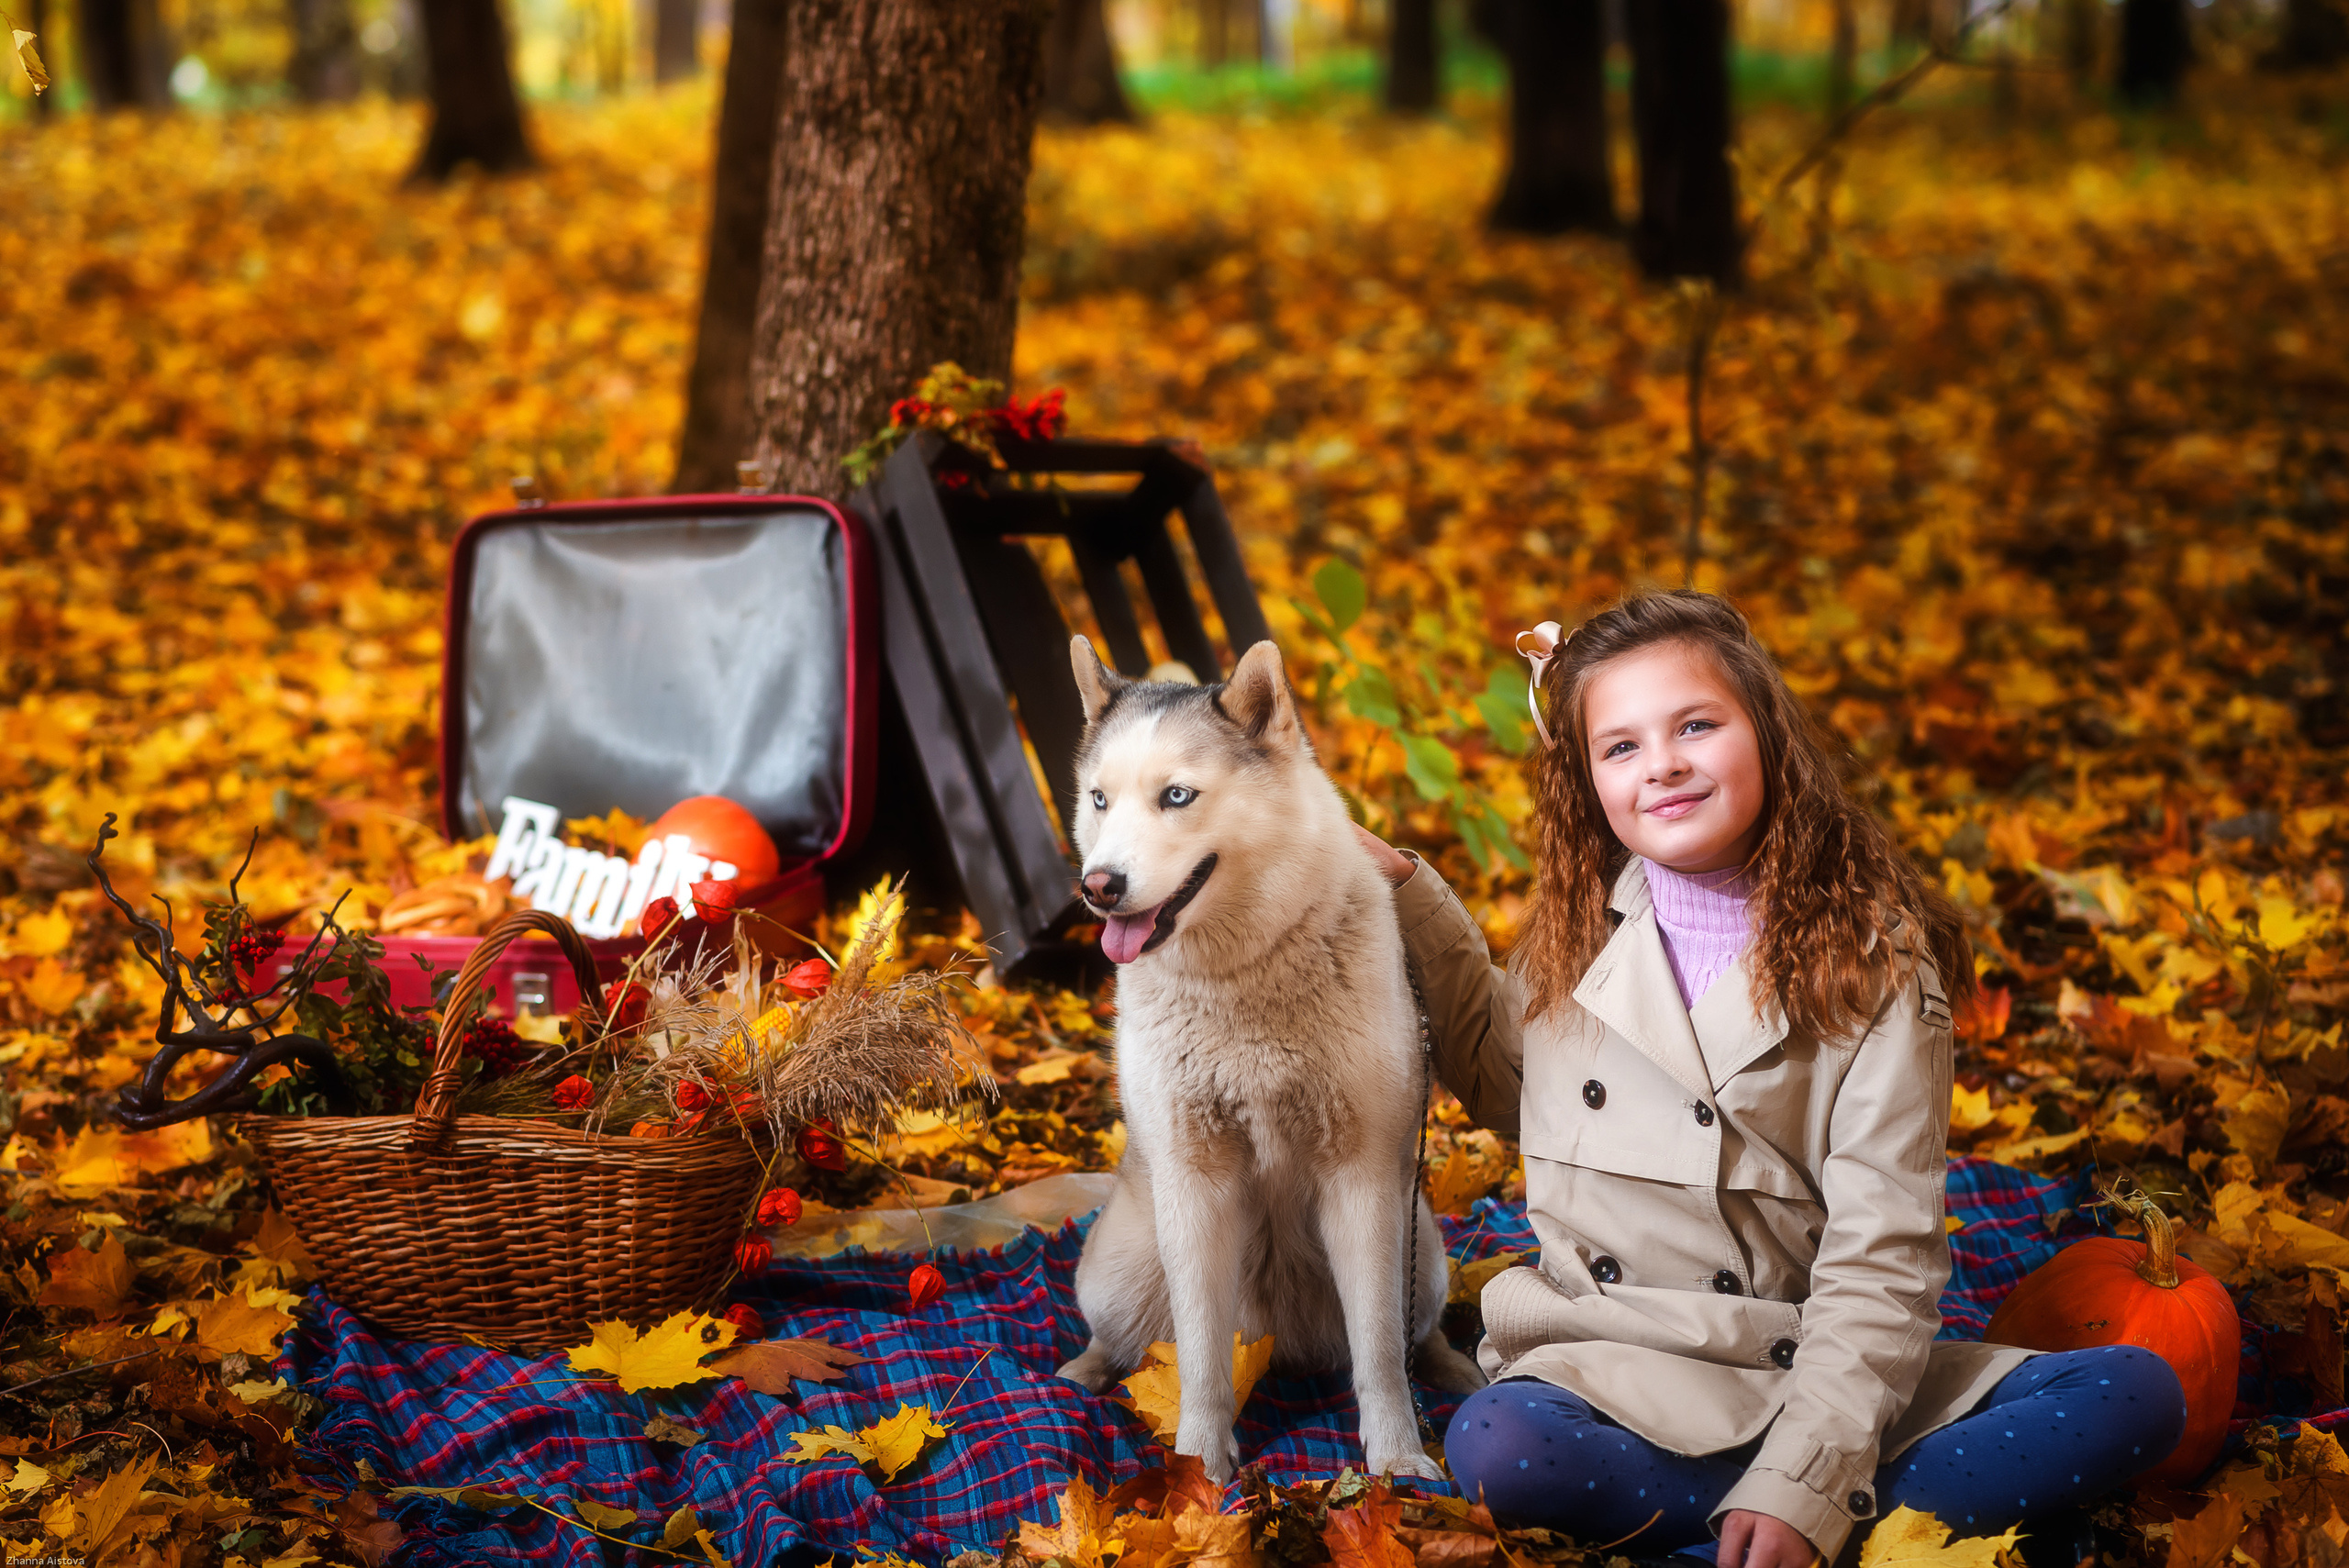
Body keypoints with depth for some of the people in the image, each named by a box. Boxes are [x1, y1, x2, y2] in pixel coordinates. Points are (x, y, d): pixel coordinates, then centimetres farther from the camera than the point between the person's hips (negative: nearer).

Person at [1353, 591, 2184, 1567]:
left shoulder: (1874, 961, -3)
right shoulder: (1579, 931, 8)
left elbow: (1882, 1259, -10)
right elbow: (1497, 1078, 29)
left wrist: (1801, 1487, -22)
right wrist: (1406, 895, 16)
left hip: (1818, 1381, -1)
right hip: (1614, 1372, 1)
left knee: (2139, 1396, -20)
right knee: (1493, 1449, -35)